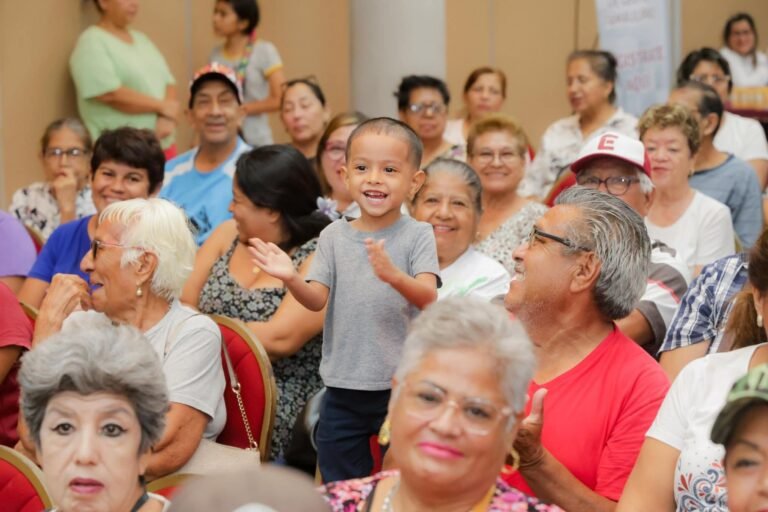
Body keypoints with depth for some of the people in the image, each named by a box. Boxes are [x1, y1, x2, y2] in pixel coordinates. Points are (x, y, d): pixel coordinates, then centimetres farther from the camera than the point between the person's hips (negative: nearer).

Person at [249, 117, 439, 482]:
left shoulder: (417, 235, -5)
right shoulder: (335, 236, 3)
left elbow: (428, 297, -18)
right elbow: (317, 299, -5)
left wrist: (393, 276, -38)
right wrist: (291, 278, -26)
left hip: (401, 386, -3)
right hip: (343, 387, 3)